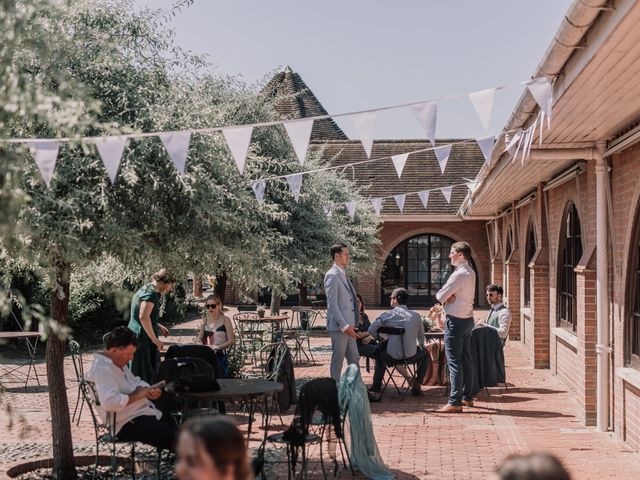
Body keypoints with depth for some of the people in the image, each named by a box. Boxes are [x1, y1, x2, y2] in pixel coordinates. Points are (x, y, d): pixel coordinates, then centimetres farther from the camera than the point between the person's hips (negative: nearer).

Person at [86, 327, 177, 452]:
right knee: (170, 435, -21)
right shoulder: (102, 369, -19)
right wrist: (136, 396, -19)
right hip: (127, 425, -11)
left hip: (144, 412, 11)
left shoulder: (119, 363, 13)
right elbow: (109, 402, -33)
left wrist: (148, 391, 4)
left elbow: (136, 382, 27)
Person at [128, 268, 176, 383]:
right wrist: (155, 340, -22)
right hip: (143, 339, -10)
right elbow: (143, 317, -27)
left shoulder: (144, 290, 17)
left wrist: (158, 326, 22)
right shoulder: (151, 293, -15)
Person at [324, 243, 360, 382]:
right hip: (339, 327, -9)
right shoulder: (332, 275, -13)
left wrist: (351, 325, 15)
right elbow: (332, 304, -18)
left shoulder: (343, 275, 17)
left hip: (348, 326, 9)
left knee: (354, 359, 13)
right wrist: (344, 326, -21)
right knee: (337, 361, -1)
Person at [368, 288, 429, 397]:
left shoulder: (387, 315, -4)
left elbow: (371, 330, -5)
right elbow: (421, 338, 13)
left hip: (392, 358, 0)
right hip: (410, 357, 0)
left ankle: (377, 385, 36)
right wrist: (420, 346, 35)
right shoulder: (416, 316, 0)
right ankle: (417, 385, 24)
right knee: (424, 353, 32)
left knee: (380, 351, 33)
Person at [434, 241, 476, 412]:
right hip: (467, 319, 10)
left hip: (455, 321, -10)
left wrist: (446, 297, 2)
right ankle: (467, 397, 22)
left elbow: (440, 296, -17)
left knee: (454, 361, -8)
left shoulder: (459, 274, -19)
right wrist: (450, 297, -6)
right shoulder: (471, 273, 12)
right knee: (466, 360, 14)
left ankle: (455, 403, -9)